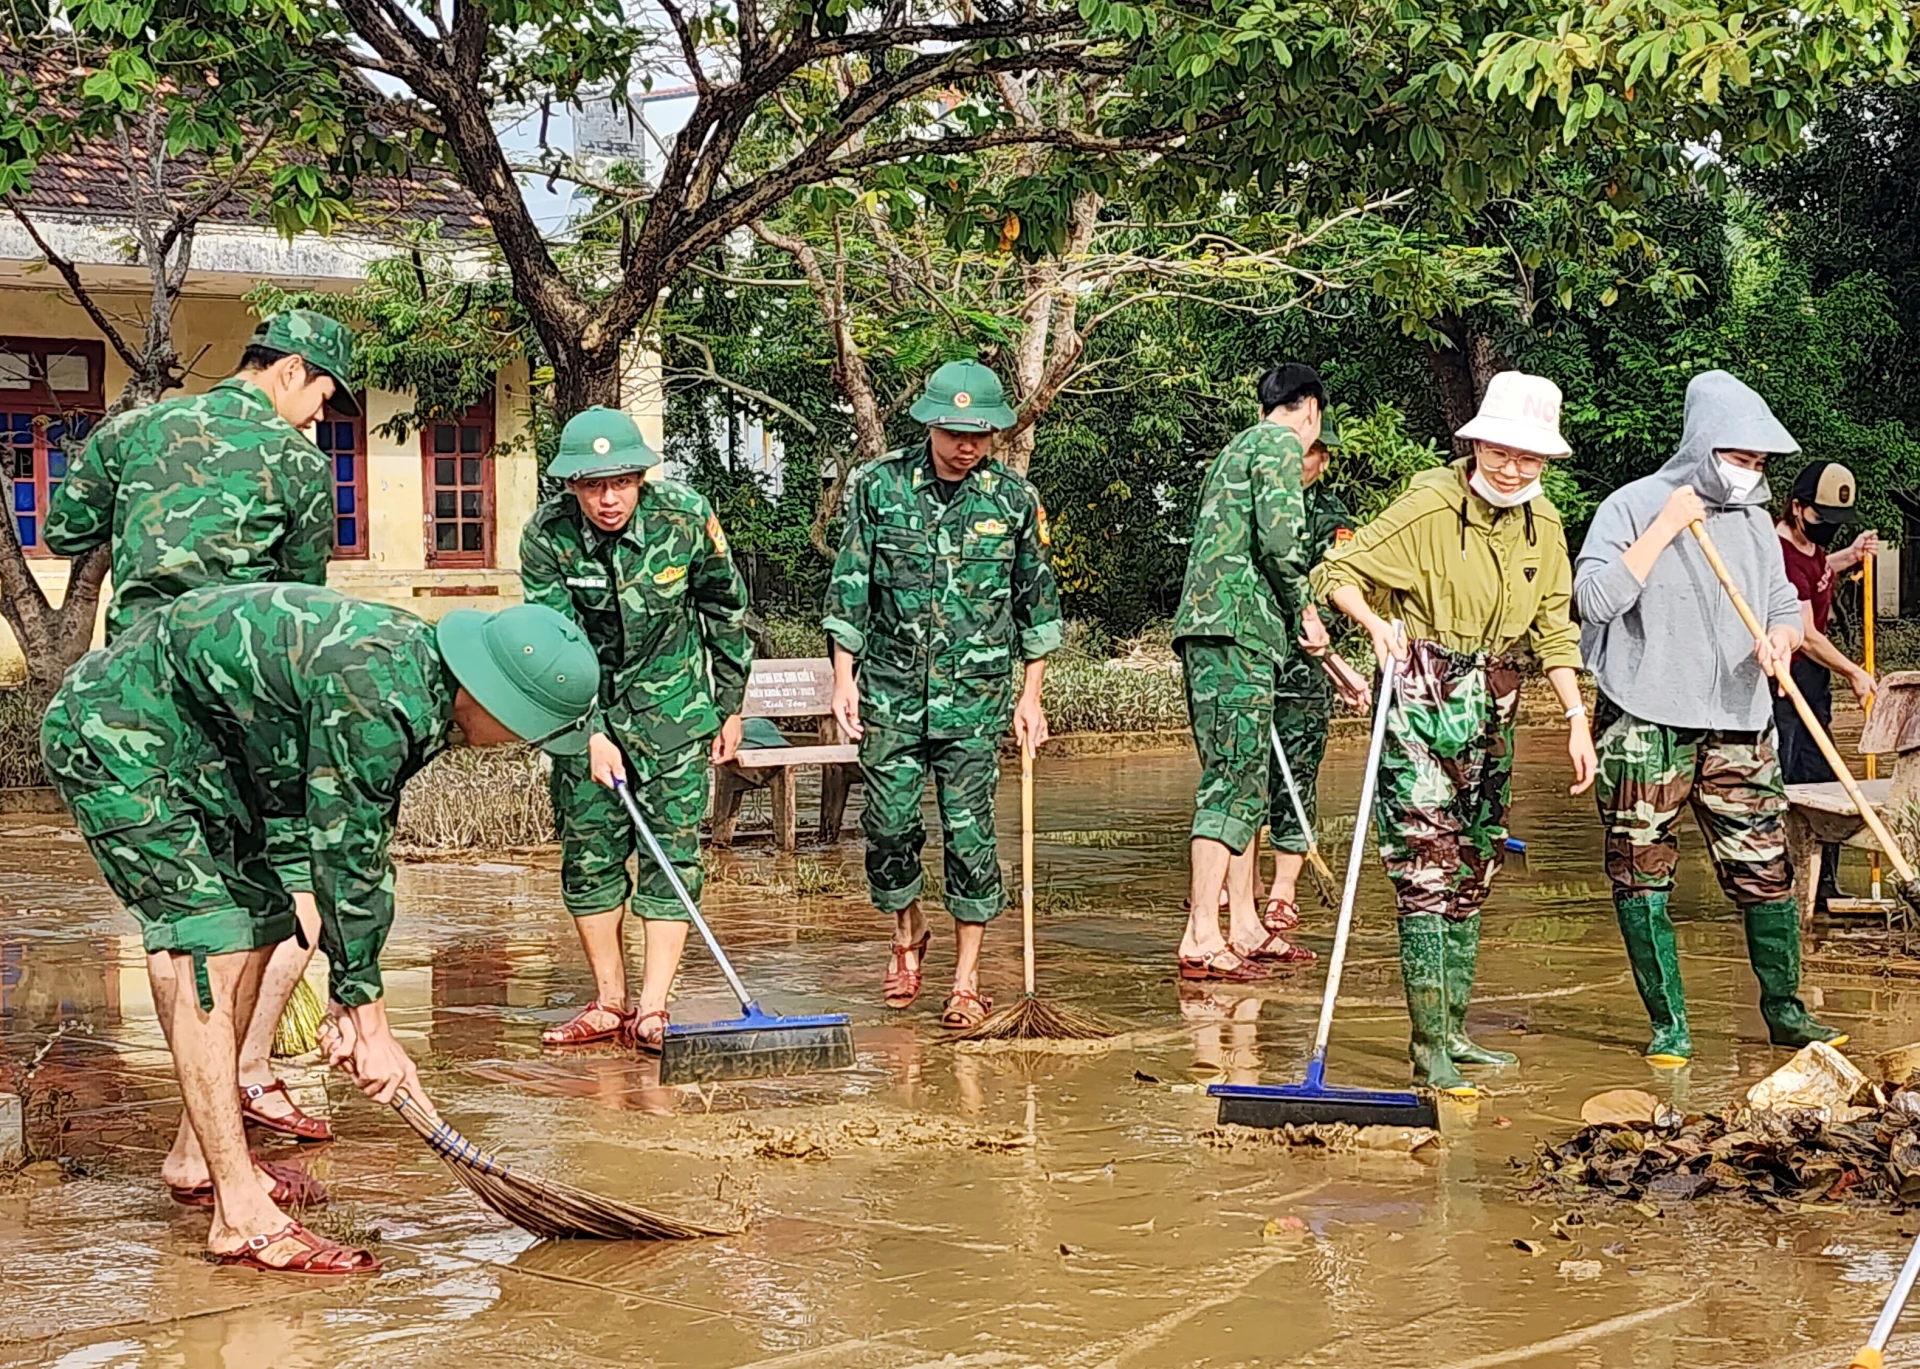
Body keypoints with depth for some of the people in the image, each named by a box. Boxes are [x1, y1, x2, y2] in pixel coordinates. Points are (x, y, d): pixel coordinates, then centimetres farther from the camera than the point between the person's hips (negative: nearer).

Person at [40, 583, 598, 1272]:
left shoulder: (418, 674, 1)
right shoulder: (370, 694, -30)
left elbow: (367, 844, 8)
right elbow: (343, 854, -24)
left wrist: (354, 999, 8)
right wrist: (367, 1018, -15)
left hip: (189, 745, 11)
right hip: (112, 733, -11)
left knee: (255, 924, 15)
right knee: (206, 951, -16)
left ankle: (200, 1158, 26)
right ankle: (242, 1215, -16)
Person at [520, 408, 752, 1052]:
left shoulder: (686, 516, -17)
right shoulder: (546, 535, -16)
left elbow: (726, 610, -2)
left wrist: (731, 706, 4)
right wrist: (592, 734, -22)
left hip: (672, 700, -1)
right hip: (585, 708, 1)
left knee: (673, 847, -7)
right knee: (588, 851, 0)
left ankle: (652, 1009, -8)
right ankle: (609, 1003, 11)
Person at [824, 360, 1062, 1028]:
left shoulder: (1015, 499, 0)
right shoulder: (878, 485, -1)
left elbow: (1038, 599, 8)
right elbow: (849, 584, 3)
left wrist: (1031, 694, 7)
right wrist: (844, 677, 0)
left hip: (975, 695, -1)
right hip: (889, 689, 1)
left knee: (969, 829, -3)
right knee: (889, 824, 4)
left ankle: (967, 979, 6)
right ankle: (907, 933, 32)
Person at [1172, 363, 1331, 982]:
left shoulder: (1236, 449, 27)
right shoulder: (1281, 443, -2)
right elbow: (1279, 536, -17)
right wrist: (1304, 608, -3)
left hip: (1205, 627, 10)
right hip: (1237, 627, -10)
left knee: (1244, 776, 12)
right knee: (1233, 775, -12)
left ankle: (1245, 928, 15)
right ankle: (1201, 938, -15)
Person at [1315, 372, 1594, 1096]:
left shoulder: (1543, 526, 5)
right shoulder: (1430, 506, -14)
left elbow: (1552, 629, 13)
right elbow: (1337, 571, -12)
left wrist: (1577, 718, 7)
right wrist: (1376, 622, -30)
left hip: (1491, 706, 7)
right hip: (1421, 695, -7)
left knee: (1473, 871, 13)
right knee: (1428, 873, -11)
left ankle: (1453, 1030, 24)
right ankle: (1429, 1049, -10)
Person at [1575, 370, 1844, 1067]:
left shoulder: (1753, 520, 11)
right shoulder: (1632, 507, -5)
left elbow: (1783, 606, 15)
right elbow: (1594, 598, -17)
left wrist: (1779, 639, -8)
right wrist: (1664, 528, -17)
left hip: (1739, 727, 4)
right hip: (1645, 725, -4)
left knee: (1765, 872, 3)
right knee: (1643, 877, 1)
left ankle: (1784, 1009, 19)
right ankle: (1669, 1024, 11)